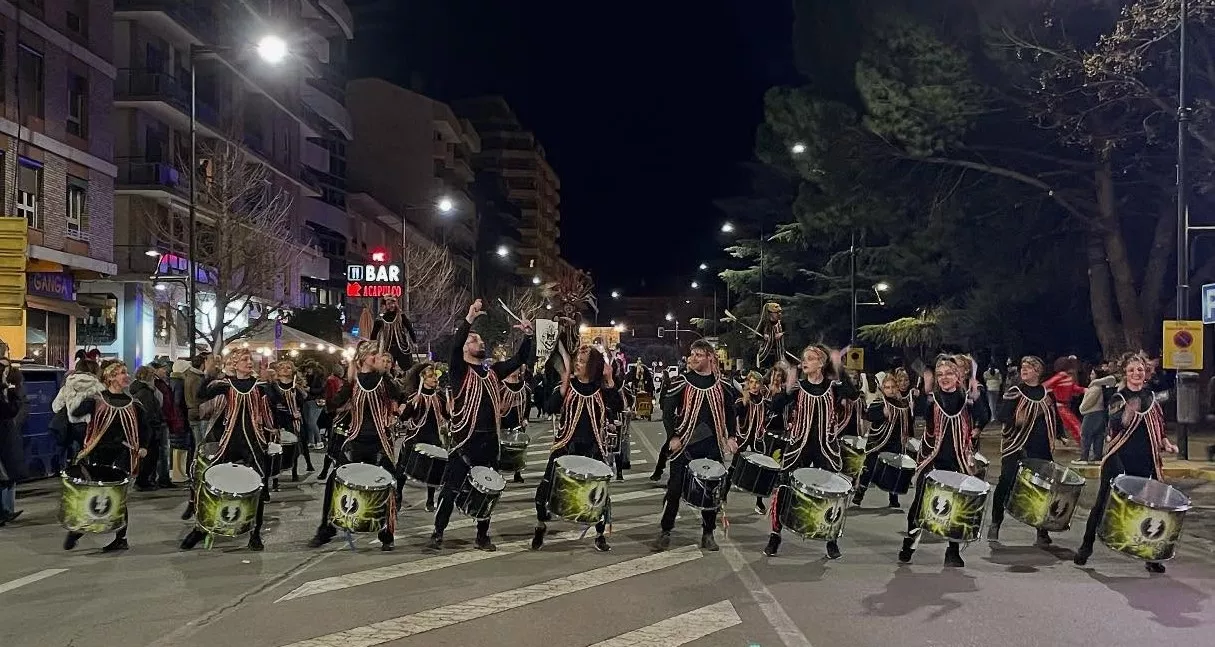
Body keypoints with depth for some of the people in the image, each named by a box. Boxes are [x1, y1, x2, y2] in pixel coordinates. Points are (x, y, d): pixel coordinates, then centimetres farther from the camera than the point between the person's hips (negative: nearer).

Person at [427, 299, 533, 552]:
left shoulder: (493, 372, 13)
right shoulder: (460, 370, -2)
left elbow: (520, 359, 10)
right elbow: (455, 346, -20)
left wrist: (527, 336, -5)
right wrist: (469, 319, -29)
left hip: (489, 439, 5)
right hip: (465, 438, -5)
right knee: (451, 488, -2)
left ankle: (483, 536, 20)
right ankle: (437, 533, 7)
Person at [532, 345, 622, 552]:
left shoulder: (601, 388, 0)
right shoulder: (567, 384, -1)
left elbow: (617, 406, -17)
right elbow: (550, 408, -15)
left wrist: (610, 380, -22)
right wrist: (564, 386, -22)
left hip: (594, 447, 0)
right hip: (566, 445, 0)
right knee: (548, 485, -2)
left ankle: (600, 535, 21)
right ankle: (541, 526, 23)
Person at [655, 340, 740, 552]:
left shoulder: (722, 386, 4)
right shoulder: (680, 383, -4)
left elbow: (730, 413, 13)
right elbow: (667, 412, -3)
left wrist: (731, 436, -1)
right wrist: (672, 437, -14)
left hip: (712, 446, 2)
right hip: (684, 444, -2)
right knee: (675, 488, 0)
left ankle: (708, 533, 20)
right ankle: (665, 531, 14)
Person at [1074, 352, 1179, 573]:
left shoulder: (1152, 398, 11)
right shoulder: (1118, 399, -3)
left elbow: (1159, 429, 21)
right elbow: (1116, 425, -20)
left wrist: (1166, 444, 2)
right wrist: (1129, 412, -39)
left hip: (1145, 463, 3)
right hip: (1119, 461, -3)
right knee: (1103, 503, 4)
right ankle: (1086, 547, 15)